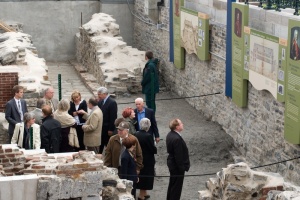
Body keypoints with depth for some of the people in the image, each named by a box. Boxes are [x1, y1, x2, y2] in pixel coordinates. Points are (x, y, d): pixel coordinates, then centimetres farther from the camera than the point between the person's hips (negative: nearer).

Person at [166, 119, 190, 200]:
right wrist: (182, 168, -18)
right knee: (177, 186, 4)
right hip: (177, 166, -10)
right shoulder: (177, 139, -30)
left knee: (172, 184, 23)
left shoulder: (170, 134, 1)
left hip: (172, 163, 10)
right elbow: (178, 156, -27)